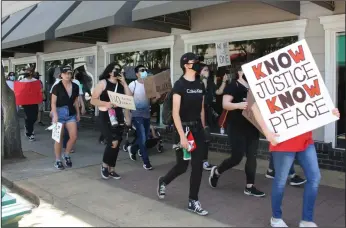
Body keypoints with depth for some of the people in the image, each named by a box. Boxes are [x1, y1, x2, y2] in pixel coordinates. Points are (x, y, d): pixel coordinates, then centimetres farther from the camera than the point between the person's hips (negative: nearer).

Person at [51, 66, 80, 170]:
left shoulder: (75, 87, 5)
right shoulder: (57, 87, -8)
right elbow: (53, 102, -9)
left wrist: (78, 113, 13)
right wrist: (55, 115, -18)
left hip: (71, 113, 4)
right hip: (60, 112, -4)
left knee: (74, 137, -1)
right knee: (59, 138, 2)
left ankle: (66, 155, 23)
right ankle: (58, 160, 15)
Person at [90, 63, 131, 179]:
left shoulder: (121, 84, 9)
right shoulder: (103, 83, -3)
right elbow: (93, 100, -8)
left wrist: (124, 83, -5)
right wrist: (106, 104, -23)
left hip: (118, 116, 6)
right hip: (105, 116, -5)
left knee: (117, 144, 9)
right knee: (112, 142, -18)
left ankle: (111, 169, 24)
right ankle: (104, 165, 8)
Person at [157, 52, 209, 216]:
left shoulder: (200, 85, 8)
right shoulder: (179, 85, -12)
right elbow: (175, 112, -17)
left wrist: (203, 129, 13)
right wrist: (182, 135, -22)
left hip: (197, 128, 6)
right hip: (183, 128, -6)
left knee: (198, 166, 4)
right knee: (182, 166, 4)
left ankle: (193, 202, 16)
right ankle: (163, 181, 35)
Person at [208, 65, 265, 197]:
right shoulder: (233, 86, -8)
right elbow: (225, 104, -17)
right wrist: (238, 105, -34)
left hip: (252, 126, 7)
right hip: (237, 127, -7)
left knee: (252, 156, 4)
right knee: (237, 157, -4)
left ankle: (249, 187, 13)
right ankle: (216, 171, 22)